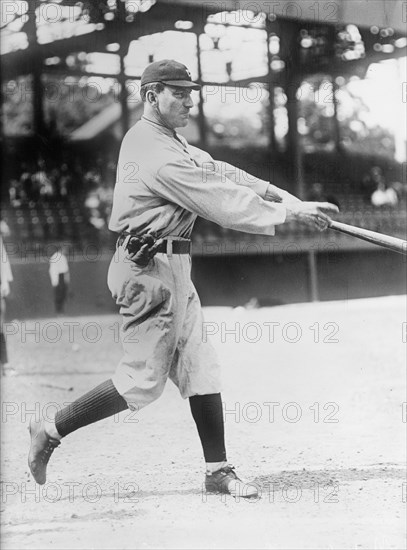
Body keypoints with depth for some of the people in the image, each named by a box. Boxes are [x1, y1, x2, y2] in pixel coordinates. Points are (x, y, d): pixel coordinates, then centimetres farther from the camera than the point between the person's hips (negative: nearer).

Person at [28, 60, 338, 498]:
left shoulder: (160, 140, 13)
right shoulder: (160, 156, -18)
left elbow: (215, 172, 9)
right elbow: (219, 201, -19)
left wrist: (282, 195, -1)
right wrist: (288, 212, -13)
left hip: (172, 268, 10)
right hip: (150, 269, -10)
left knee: (200, 367, 8)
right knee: (143, 380, -4)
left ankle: (218, 470, 10)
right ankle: (51, 432, 7)